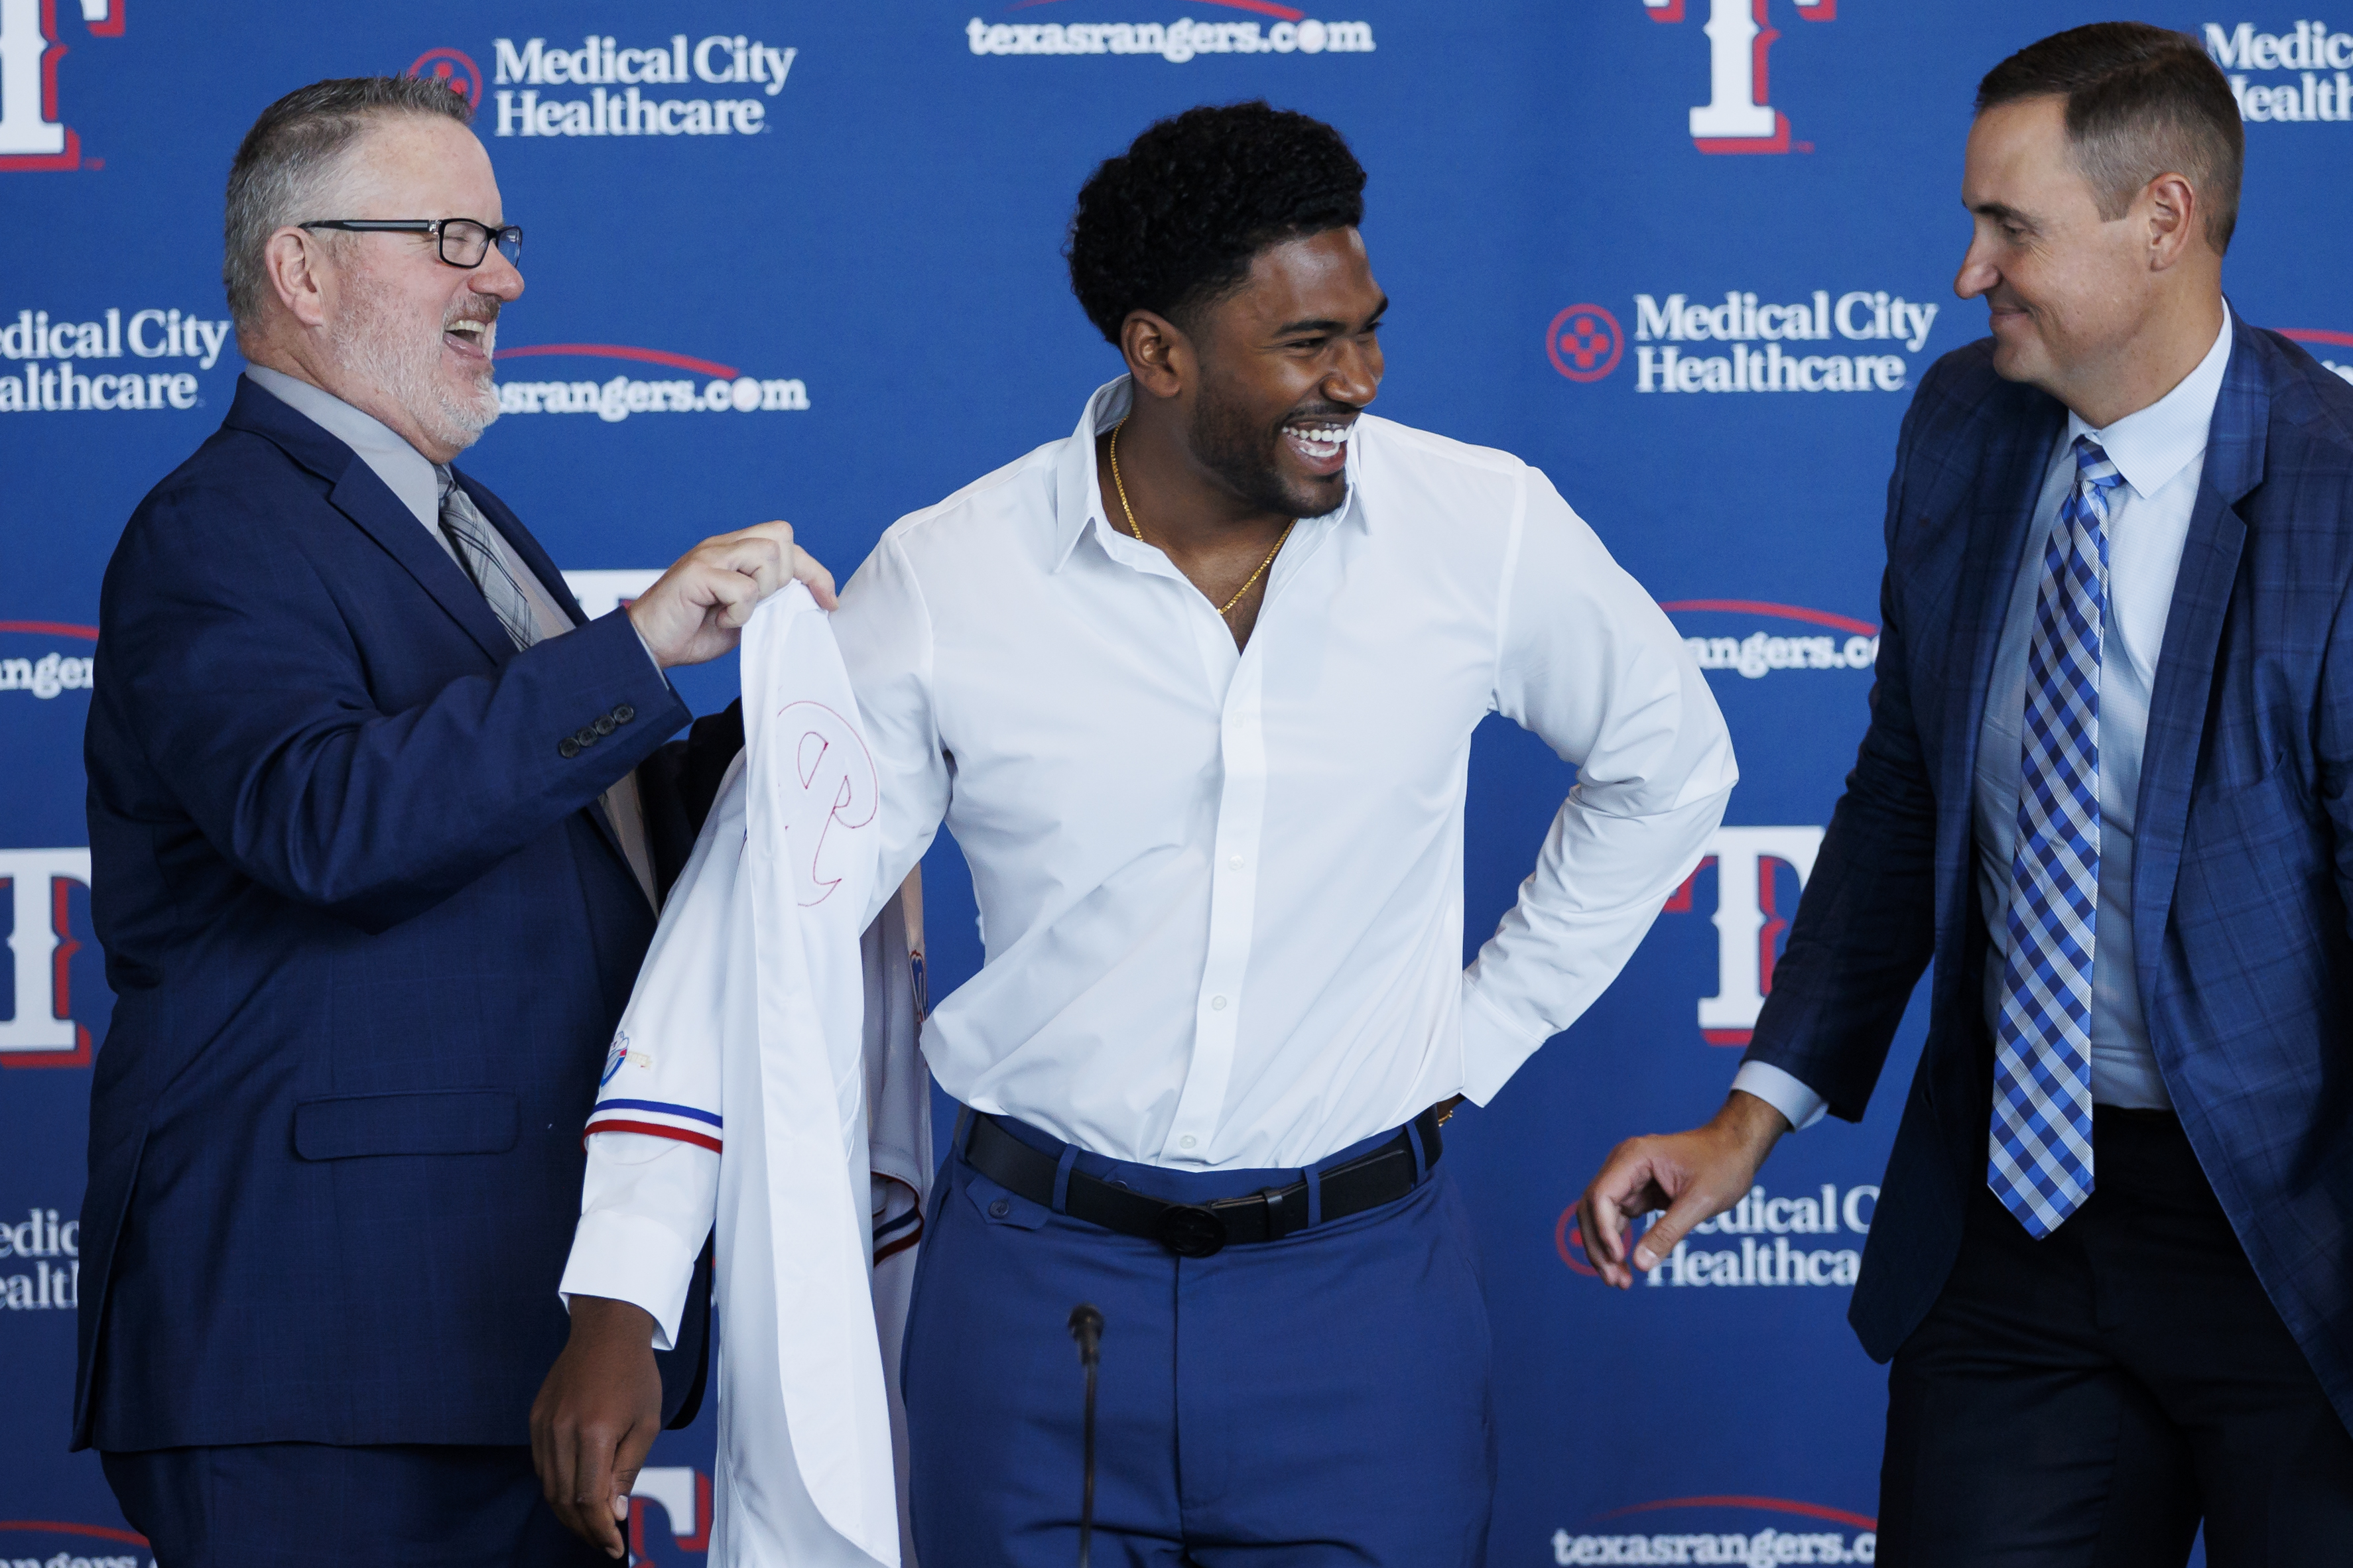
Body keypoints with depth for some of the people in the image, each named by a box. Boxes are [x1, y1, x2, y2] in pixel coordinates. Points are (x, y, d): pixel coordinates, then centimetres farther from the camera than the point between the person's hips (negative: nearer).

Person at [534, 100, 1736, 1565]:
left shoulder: (1486, 528, -5)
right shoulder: (940, 585, -7)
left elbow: (1666, 767, 14)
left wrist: (1482, 1035, 7)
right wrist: (623, 1301, -11)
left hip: (1357, 1282, 0)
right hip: (1037, 1281, 0)